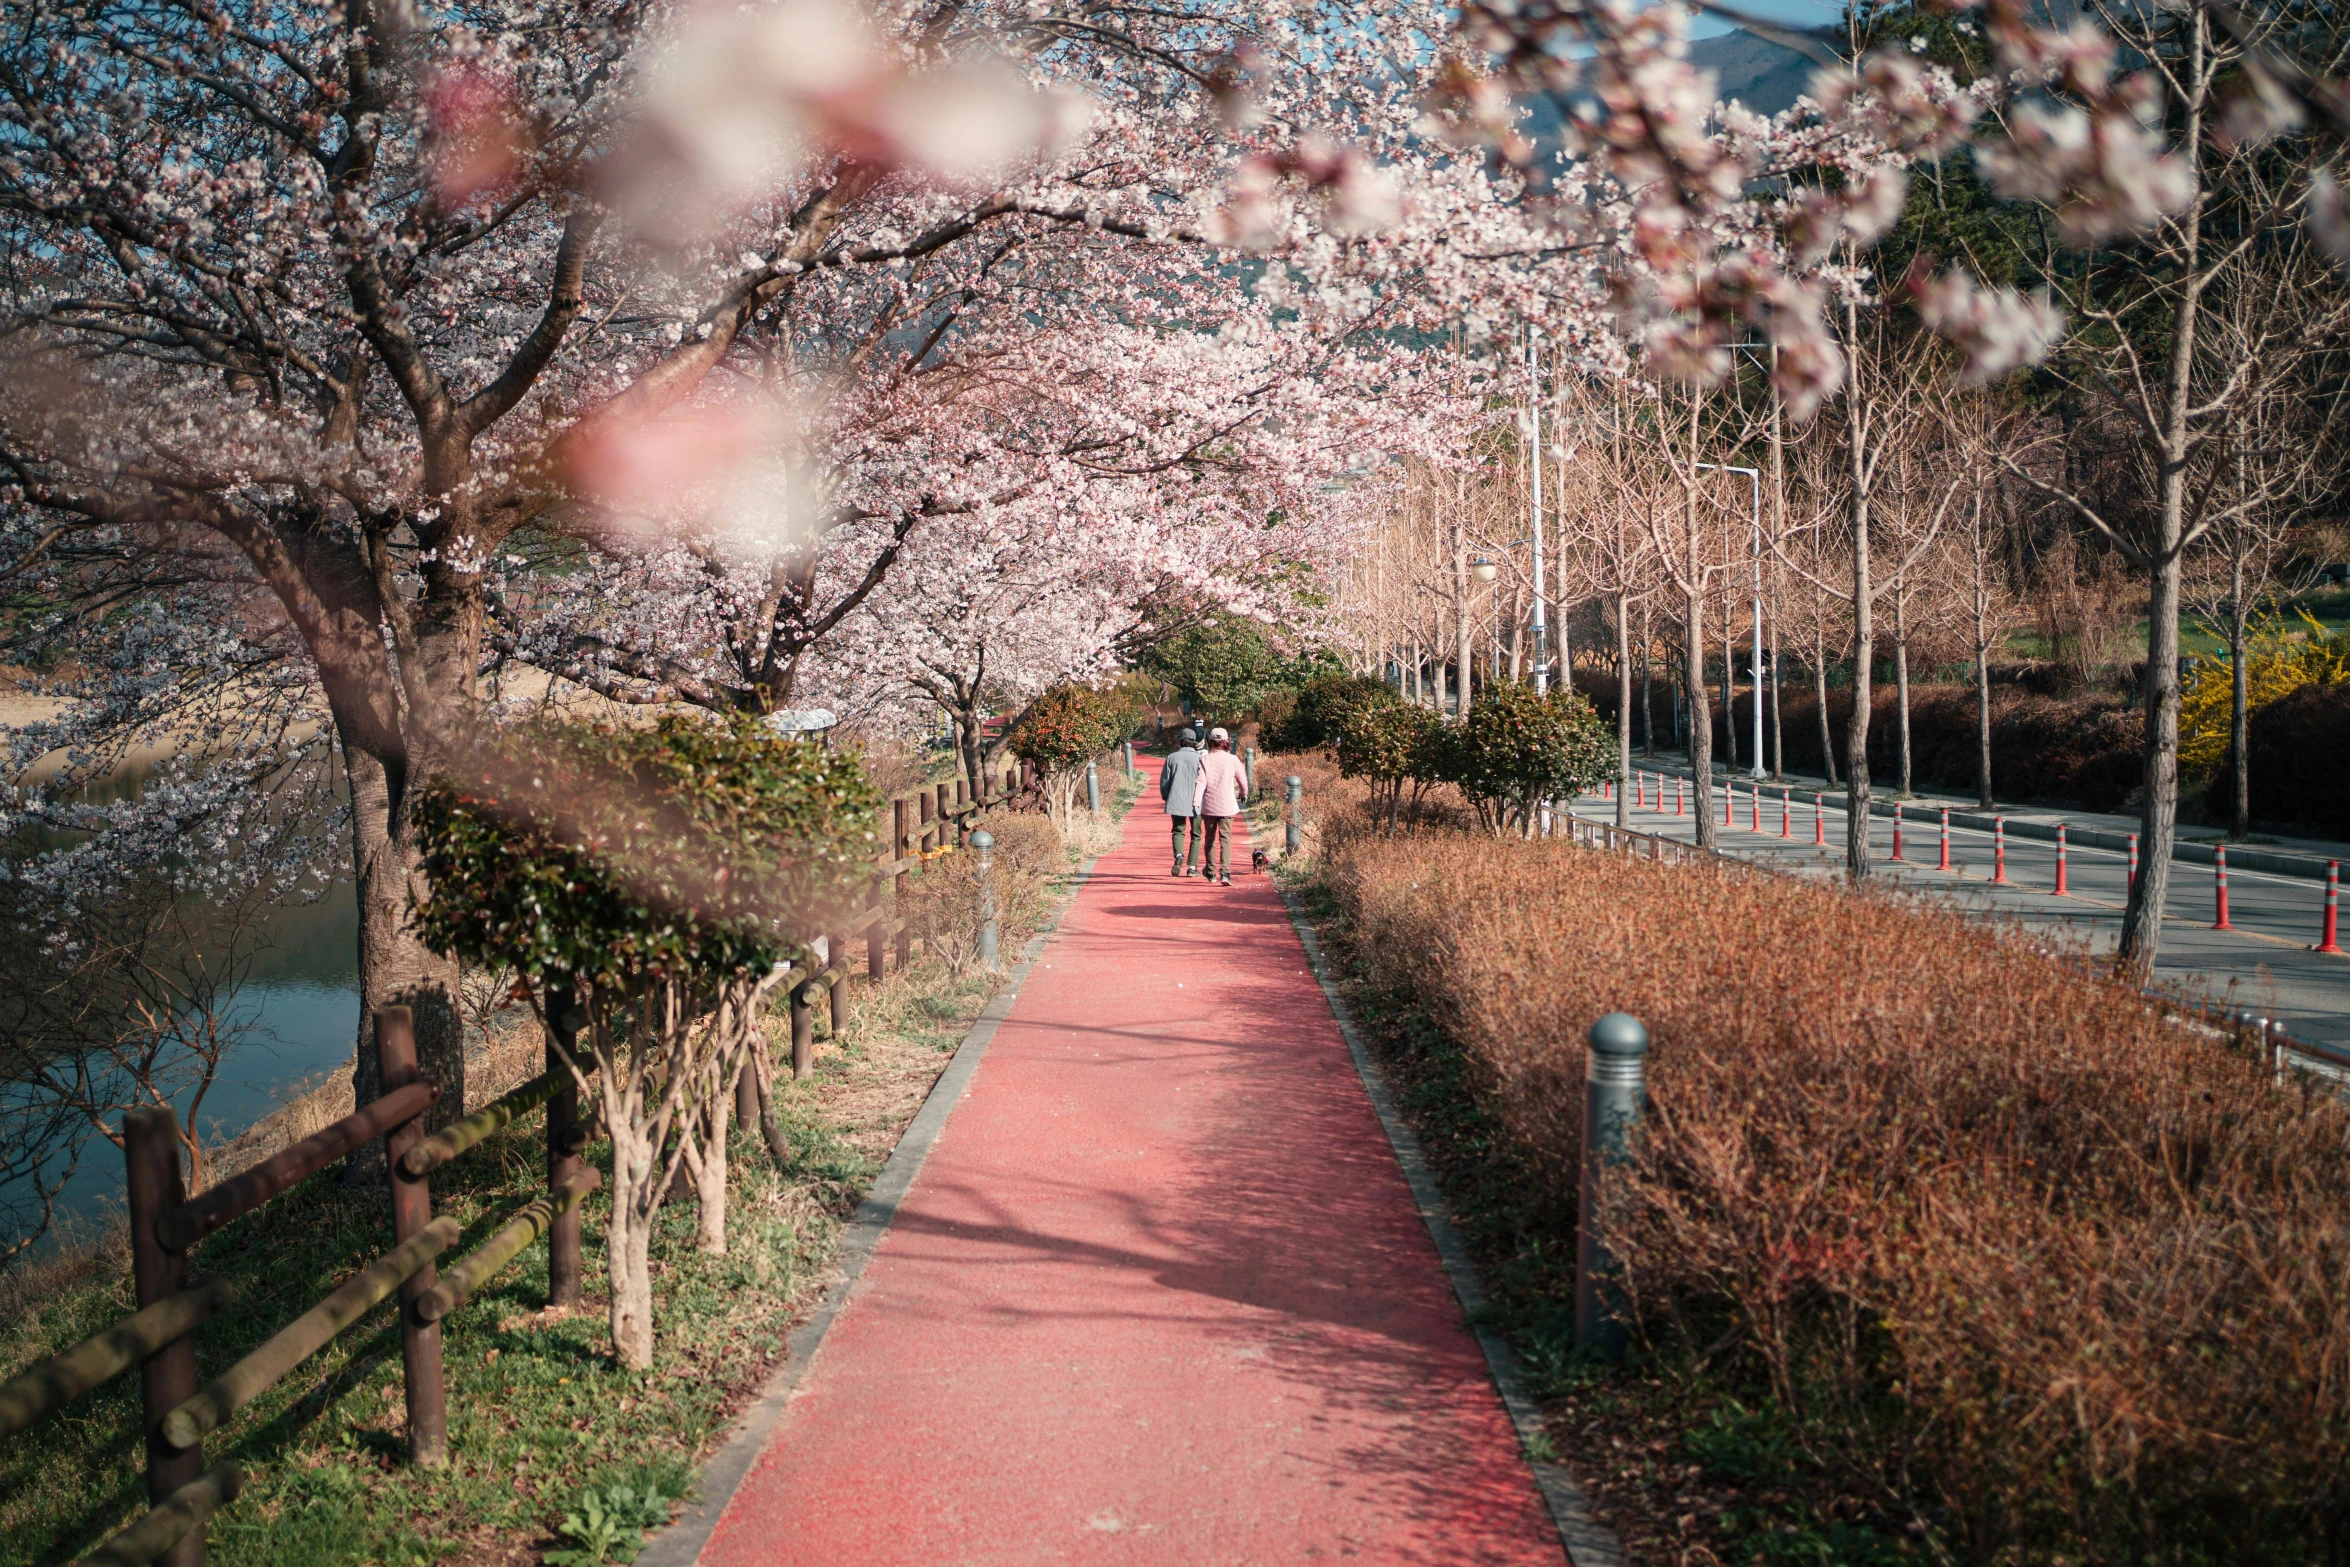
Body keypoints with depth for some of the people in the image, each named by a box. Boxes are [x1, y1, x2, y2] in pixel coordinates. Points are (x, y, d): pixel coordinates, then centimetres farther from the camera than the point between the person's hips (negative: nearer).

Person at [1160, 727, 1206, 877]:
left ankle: (1179, 855, -17)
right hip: (1196, 802, -1)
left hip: (1176, 801, 1)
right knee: (1195, 834, 11)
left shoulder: (1172, 757, 0)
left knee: (1178, 831, 12)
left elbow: (1164, 780, 3)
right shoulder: (1199, 758, -5)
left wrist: (1165, 798, 17)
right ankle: (1192, 867, 8)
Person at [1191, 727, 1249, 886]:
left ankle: (1211, 872, 27)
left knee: (1210, 838, 16)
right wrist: (1243, 795, 26)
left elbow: (1200, 782, -12)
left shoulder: (1204, 760, -3)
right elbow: (1243, 780, 6)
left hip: (1208, 805, 1)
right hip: (1227, 805, -1)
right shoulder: (1232, 759, -4)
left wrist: (1196, 803, -16)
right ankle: (1225, 872, -20)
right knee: (1225, 839, -4)